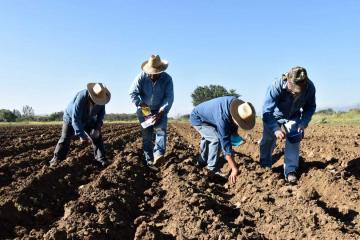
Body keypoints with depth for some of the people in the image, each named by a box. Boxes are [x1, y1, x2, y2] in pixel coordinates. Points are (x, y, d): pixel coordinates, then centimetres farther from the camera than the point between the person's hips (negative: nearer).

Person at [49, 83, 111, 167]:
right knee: (65, 138, -4)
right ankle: (56, 158, 10)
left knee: (97, 137, -6)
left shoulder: (100, 100, -25)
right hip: (71, 118, -4)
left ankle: (101, 159, 0)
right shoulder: (81, 98, -42)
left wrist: (97, 126, -20)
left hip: (87, 120, 4)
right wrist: (82, 135, -42)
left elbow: (101, 113, -6)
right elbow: (75, 119, -40)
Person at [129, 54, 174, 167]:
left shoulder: (167, 79, -17)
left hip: (160, 110, 0)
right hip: (144, 110, 1)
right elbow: (133, 93, -14)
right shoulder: (141, 77, -17)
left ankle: (158, 155, -34)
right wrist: (142, 105, -26)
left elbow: (169, 97, -19)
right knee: (146, 135, -1)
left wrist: (161, 111, -31)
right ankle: (149, 160, 5)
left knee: (161, 129, -22)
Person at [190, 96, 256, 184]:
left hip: (207, 116, 9)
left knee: (208, 137, 25)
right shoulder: (222, 118, -41)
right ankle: (212, 169, -11)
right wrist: (234, 169, -37)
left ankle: (202, 161, 45)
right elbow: (225, 143, -39)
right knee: (216, 139, -22)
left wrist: (235, 131, -2)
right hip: (197, 118, -9)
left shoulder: (237, 104, -20)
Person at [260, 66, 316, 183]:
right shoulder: (276, 87, -42)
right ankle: (265, 166, 33)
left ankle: (290, 171, -5)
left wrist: (303, 124, -25)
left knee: (294, 141, -13)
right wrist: (276, 129, -48)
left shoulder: (310, 88, -30)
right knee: (268, 140, 9)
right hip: (274, 116, -2)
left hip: (293, 117, 2)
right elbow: (267, 111, -37)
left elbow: (310, 107, -11)